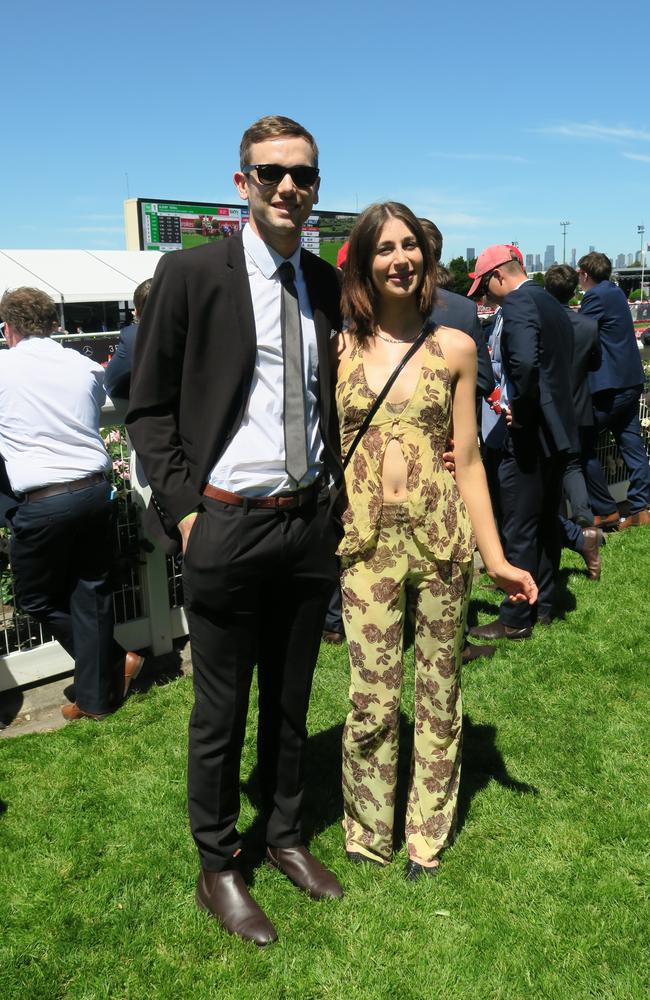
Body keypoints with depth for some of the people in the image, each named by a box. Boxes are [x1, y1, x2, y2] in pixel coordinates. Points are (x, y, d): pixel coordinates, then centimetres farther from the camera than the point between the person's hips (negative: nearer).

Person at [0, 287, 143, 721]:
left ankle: (117, 662, 21)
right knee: (92, 593, 13)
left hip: (42, 503, -4)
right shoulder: (86, 367, 7)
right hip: (96, 491, 4)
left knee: (37, 598, 16)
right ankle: (96, 697, 22)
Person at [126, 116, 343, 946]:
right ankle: (217, 868, 32)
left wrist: (338, 492, 8)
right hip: (229, 525, -4)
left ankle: (285, 835, 41)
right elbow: (149, 410, -5)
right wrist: (182, 509, -12)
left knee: (291, 699, 19)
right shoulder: (189, 273, -7)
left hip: (311, 521, 5)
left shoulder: (328, 285, 8)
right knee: (221, 711, 10)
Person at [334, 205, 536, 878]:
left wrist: (495, 556, 4)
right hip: (367, 541, -1)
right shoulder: (337, 349, 3)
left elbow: (468, 459, 5)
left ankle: (427, 834, 31)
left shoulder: (454, 348, 4)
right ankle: (367, 835, 27)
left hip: (441, 535, 1)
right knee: (372, 702, 3)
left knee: (438, 694, 11)